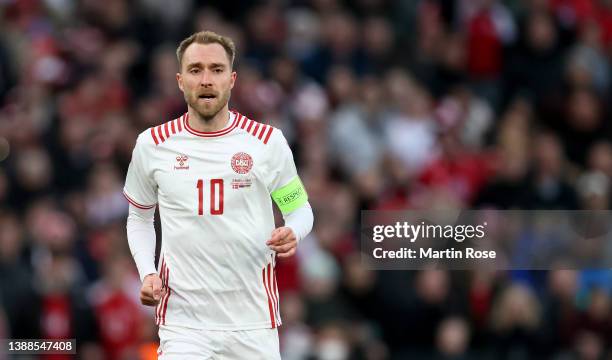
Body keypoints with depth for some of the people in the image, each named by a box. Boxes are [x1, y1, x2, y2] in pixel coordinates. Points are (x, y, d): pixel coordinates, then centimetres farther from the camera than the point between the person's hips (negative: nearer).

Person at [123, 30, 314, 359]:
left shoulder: (267, 141, 0)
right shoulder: (152, 145, 2)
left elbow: (299, 208, 12)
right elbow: (139, 218, 16)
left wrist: (291, 234, -12)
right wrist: (147, 274, 0)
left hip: (254, 322, 0)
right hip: (183, 322, 0)